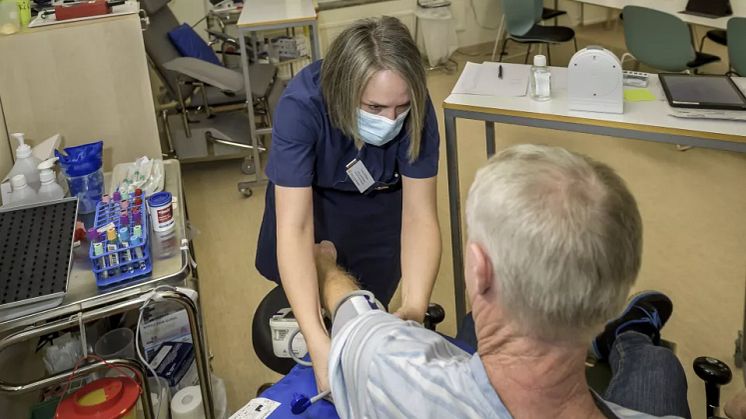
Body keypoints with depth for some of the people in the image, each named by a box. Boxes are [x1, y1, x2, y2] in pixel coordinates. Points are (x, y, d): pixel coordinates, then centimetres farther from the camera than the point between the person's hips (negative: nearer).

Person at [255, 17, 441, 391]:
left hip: (381, 197, 1)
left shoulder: (416, 110, -33)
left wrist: (414, 310, -50)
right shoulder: (301, 106, -40)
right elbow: (294, 227, -44)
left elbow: (419, 216, -32)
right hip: (311, 191, -1)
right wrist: (318, 343, -55)